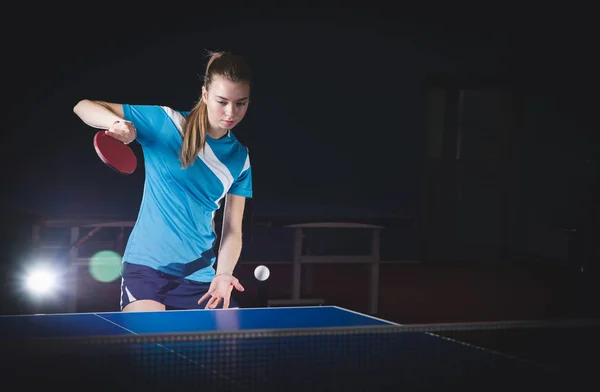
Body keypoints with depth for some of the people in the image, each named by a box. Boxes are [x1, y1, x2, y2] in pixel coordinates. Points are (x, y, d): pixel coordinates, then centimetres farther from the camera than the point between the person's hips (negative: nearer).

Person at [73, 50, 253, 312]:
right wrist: (119, 123, -23)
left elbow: (232, 230, 5)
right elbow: (83, 106, -2)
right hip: (147, 267, -3)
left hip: (200, 276, 3)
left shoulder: (240, 158, 5)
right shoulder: (163, 121, -4)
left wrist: (223, 273, -14)